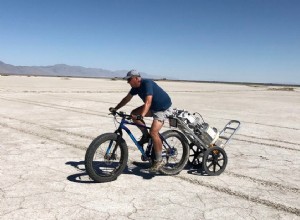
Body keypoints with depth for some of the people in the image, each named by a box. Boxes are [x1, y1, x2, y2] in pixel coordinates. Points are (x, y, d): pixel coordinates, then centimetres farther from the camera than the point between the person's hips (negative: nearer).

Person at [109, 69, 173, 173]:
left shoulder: (147, 83, -27)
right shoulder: (136, 87, -2)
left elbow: (148, 102, -39)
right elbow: (127, 98, 8)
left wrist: (141, 116, -52)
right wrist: (115, 108, 1)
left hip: (164, 108, -9)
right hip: (153, 107, 9)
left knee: (153, 132, -22)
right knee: (133, 114, -2)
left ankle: (159, 161, -10)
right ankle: (145, 136, 10)